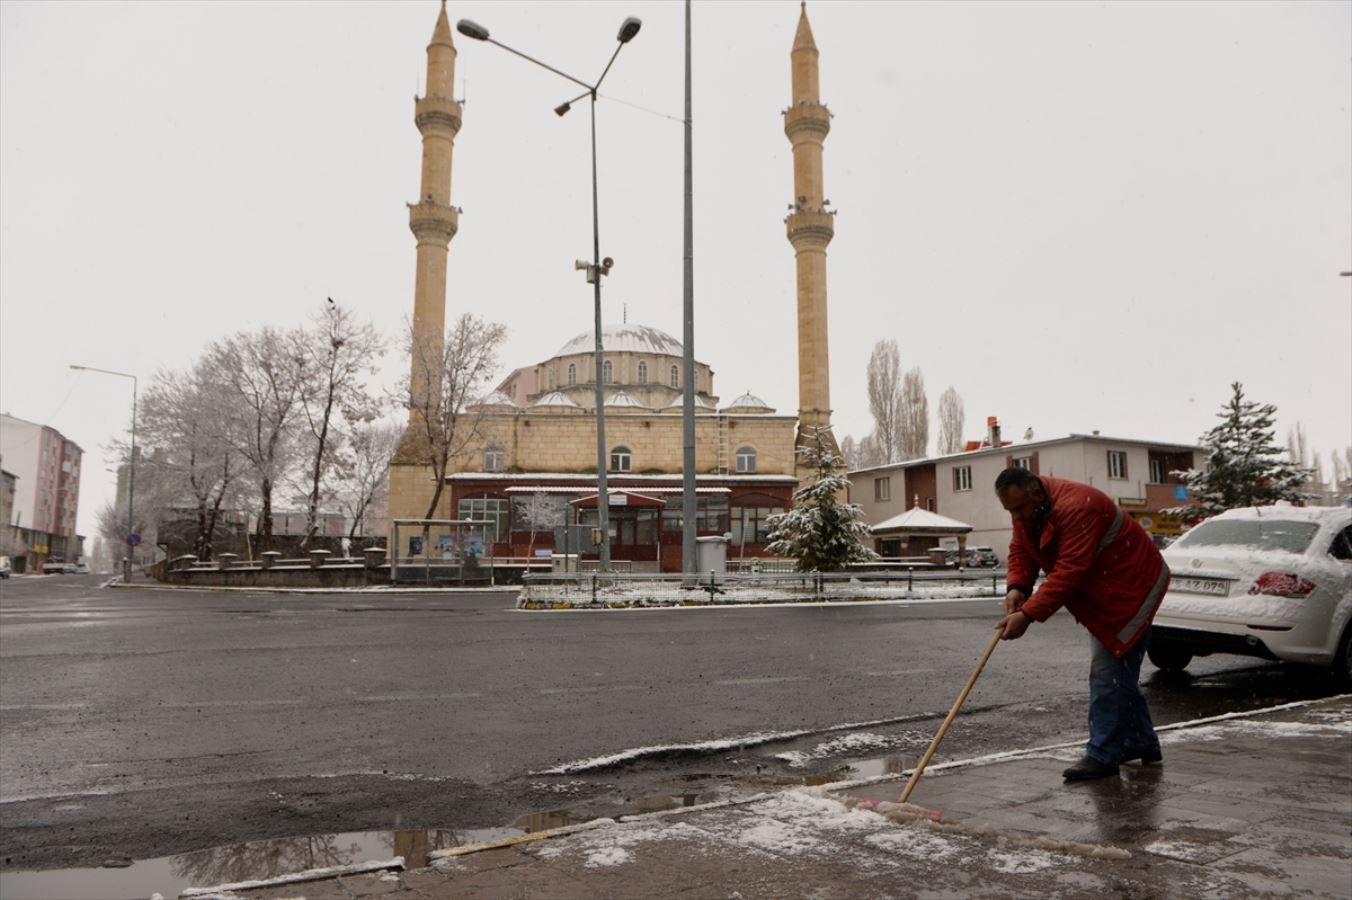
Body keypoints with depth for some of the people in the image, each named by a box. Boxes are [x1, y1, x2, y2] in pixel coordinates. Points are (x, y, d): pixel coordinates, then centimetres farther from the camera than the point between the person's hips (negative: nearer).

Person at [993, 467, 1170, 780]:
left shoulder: (1077, 507, -33)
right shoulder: (1027, 507, -4)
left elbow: (1069, 571, -37)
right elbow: (1020, 550, 0)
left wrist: (1028, 615, -38)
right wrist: (1016, 588, -21)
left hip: (1130, 586, -10)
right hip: (1102, 591, 10)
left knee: (1109, 671, -12)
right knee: (1119, 671, 17)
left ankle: (1102, 755, -5)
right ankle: (1141, 743, 31)